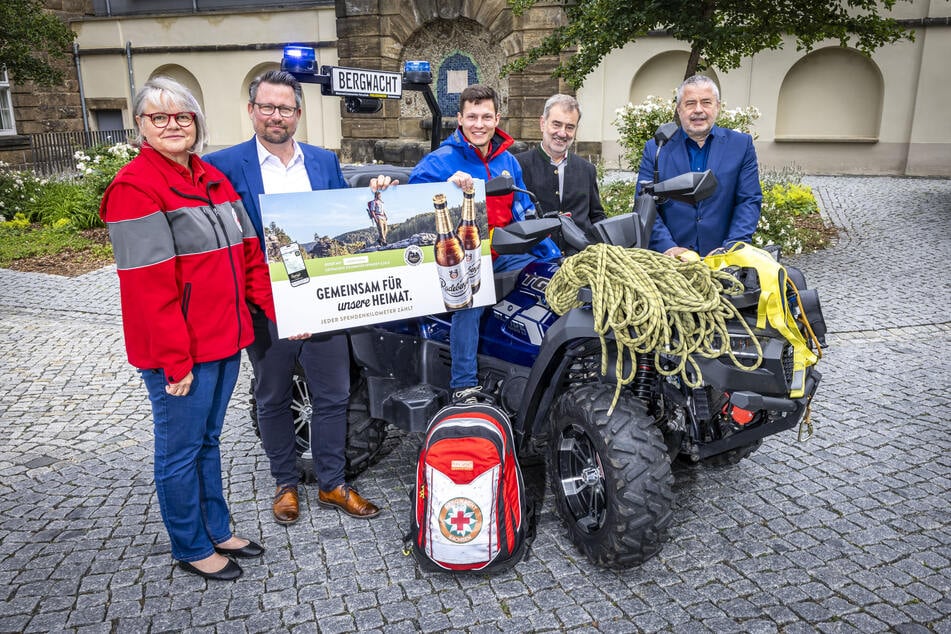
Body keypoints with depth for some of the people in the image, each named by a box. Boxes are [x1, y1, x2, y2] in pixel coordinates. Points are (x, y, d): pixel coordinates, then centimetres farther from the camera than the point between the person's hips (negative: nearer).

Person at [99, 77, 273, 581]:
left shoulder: (214, 179, 11)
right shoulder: (134, 188, -13)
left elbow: (248, 254, 12)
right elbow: (148, 288, -18)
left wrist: (276, 310, 3)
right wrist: (175, 359, -19)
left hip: (226, 340, 8)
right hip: (180, 353, -7)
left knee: (207, 439, 21)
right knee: (181, 449, 9)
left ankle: (217, 530, 37)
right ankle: (191, 548, 28)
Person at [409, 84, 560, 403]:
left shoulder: (507, 161, 15)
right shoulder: (441, 160, -4)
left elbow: (523, 213, 17)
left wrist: (551, 252, 10)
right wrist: (448, 185, -33)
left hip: (503, 252, 6)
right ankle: (464, 386, -22)